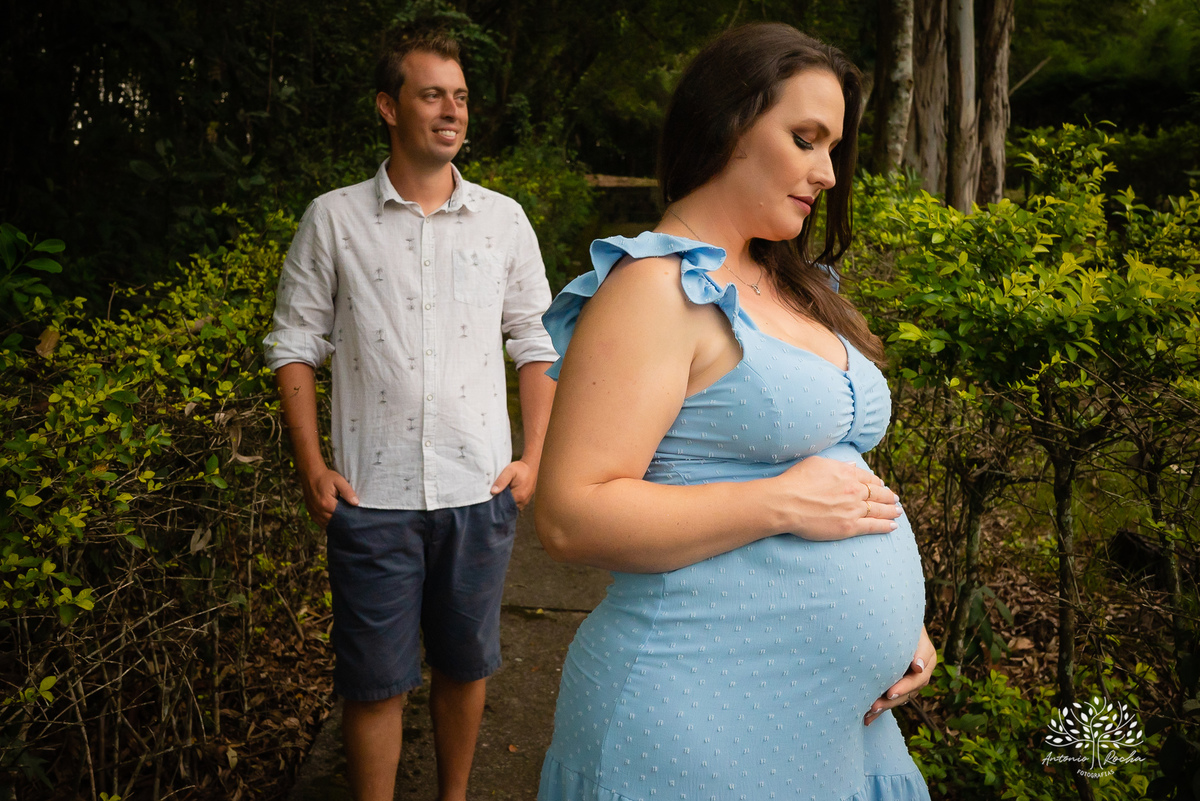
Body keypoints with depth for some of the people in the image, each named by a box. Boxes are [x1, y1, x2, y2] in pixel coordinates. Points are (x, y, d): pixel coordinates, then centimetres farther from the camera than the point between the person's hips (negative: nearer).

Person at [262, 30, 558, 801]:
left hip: (479, 492, 2)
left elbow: (538, 343, 8)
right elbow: (296, 345, 4)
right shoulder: (333, 219, 1)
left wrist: (533, 460, 1)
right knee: (376, 679, 7)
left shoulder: (504, 219, 5)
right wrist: (313, 469, -3)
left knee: (465, 663, 15)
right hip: (372, 497, -1)